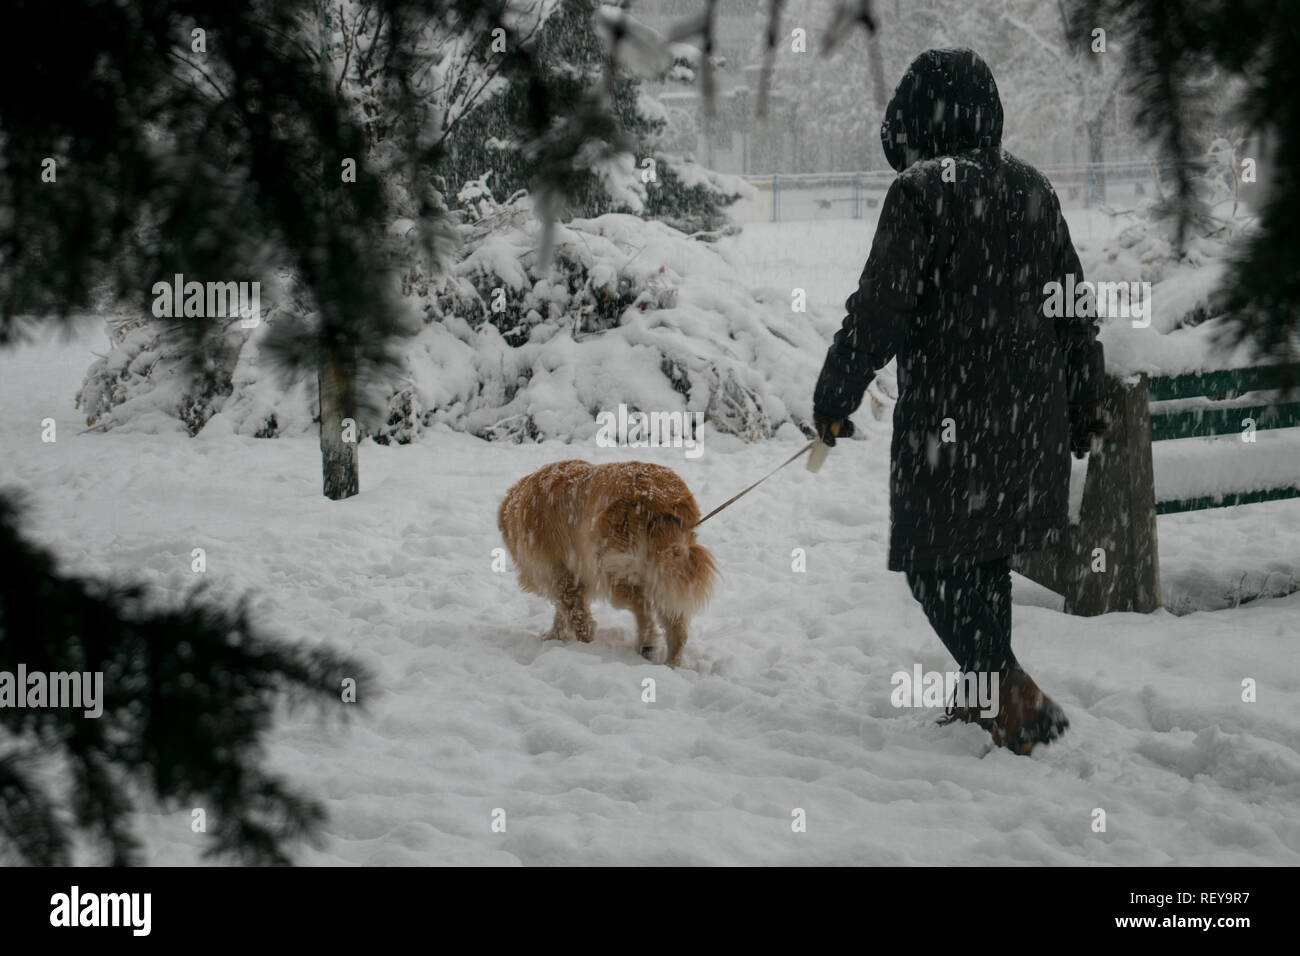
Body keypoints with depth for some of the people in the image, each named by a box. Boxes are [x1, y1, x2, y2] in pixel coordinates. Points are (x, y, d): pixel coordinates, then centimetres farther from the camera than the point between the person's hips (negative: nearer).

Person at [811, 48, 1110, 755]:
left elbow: (879, 311, -15)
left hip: (948, 414, -7)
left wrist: (832, 398, -5)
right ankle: (990, 694, 27)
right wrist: (1085, 401, 24)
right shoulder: (1031, 188, 9)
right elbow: (1074, 304, 15)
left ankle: (1014, 696, -10)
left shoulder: (921, 191, -13)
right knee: (985, 555, 20)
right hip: (1032, 412, 7)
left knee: (936, 561, 1)